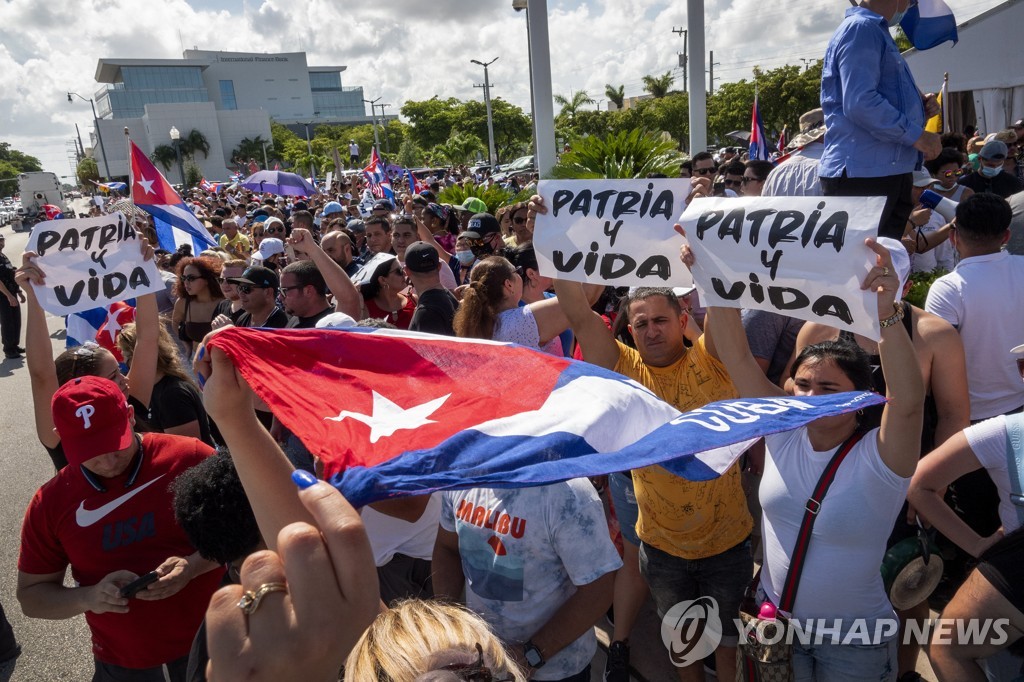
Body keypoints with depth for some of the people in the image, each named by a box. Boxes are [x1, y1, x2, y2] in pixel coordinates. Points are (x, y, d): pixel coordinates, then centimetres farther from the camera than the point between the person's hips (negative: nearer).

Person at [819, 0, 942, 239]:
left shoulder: (876, 32, 23)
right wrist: (917, 135, -14)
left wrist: (919, 106, 13)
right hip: (861, 174, -10)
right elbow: (860, 103, -22)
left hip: (889, 172, 10)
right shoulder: (861, 28, -9)